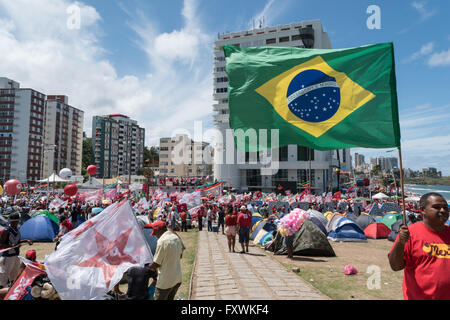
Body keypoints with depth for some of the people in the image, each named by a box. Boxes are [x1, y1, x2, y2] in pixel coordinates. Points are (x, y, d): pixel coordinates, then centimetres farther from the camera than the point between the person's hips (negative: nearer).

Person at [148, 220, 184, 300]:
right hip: (178, 278, 7)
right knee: (170, 298, 20)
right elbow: (180, 256, 17)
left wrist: (150, 266, 4)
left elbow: (156, 263, -16)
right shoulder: (176, 237, 4)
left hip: (165, 281, -7)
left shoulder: (162, 240, -20)